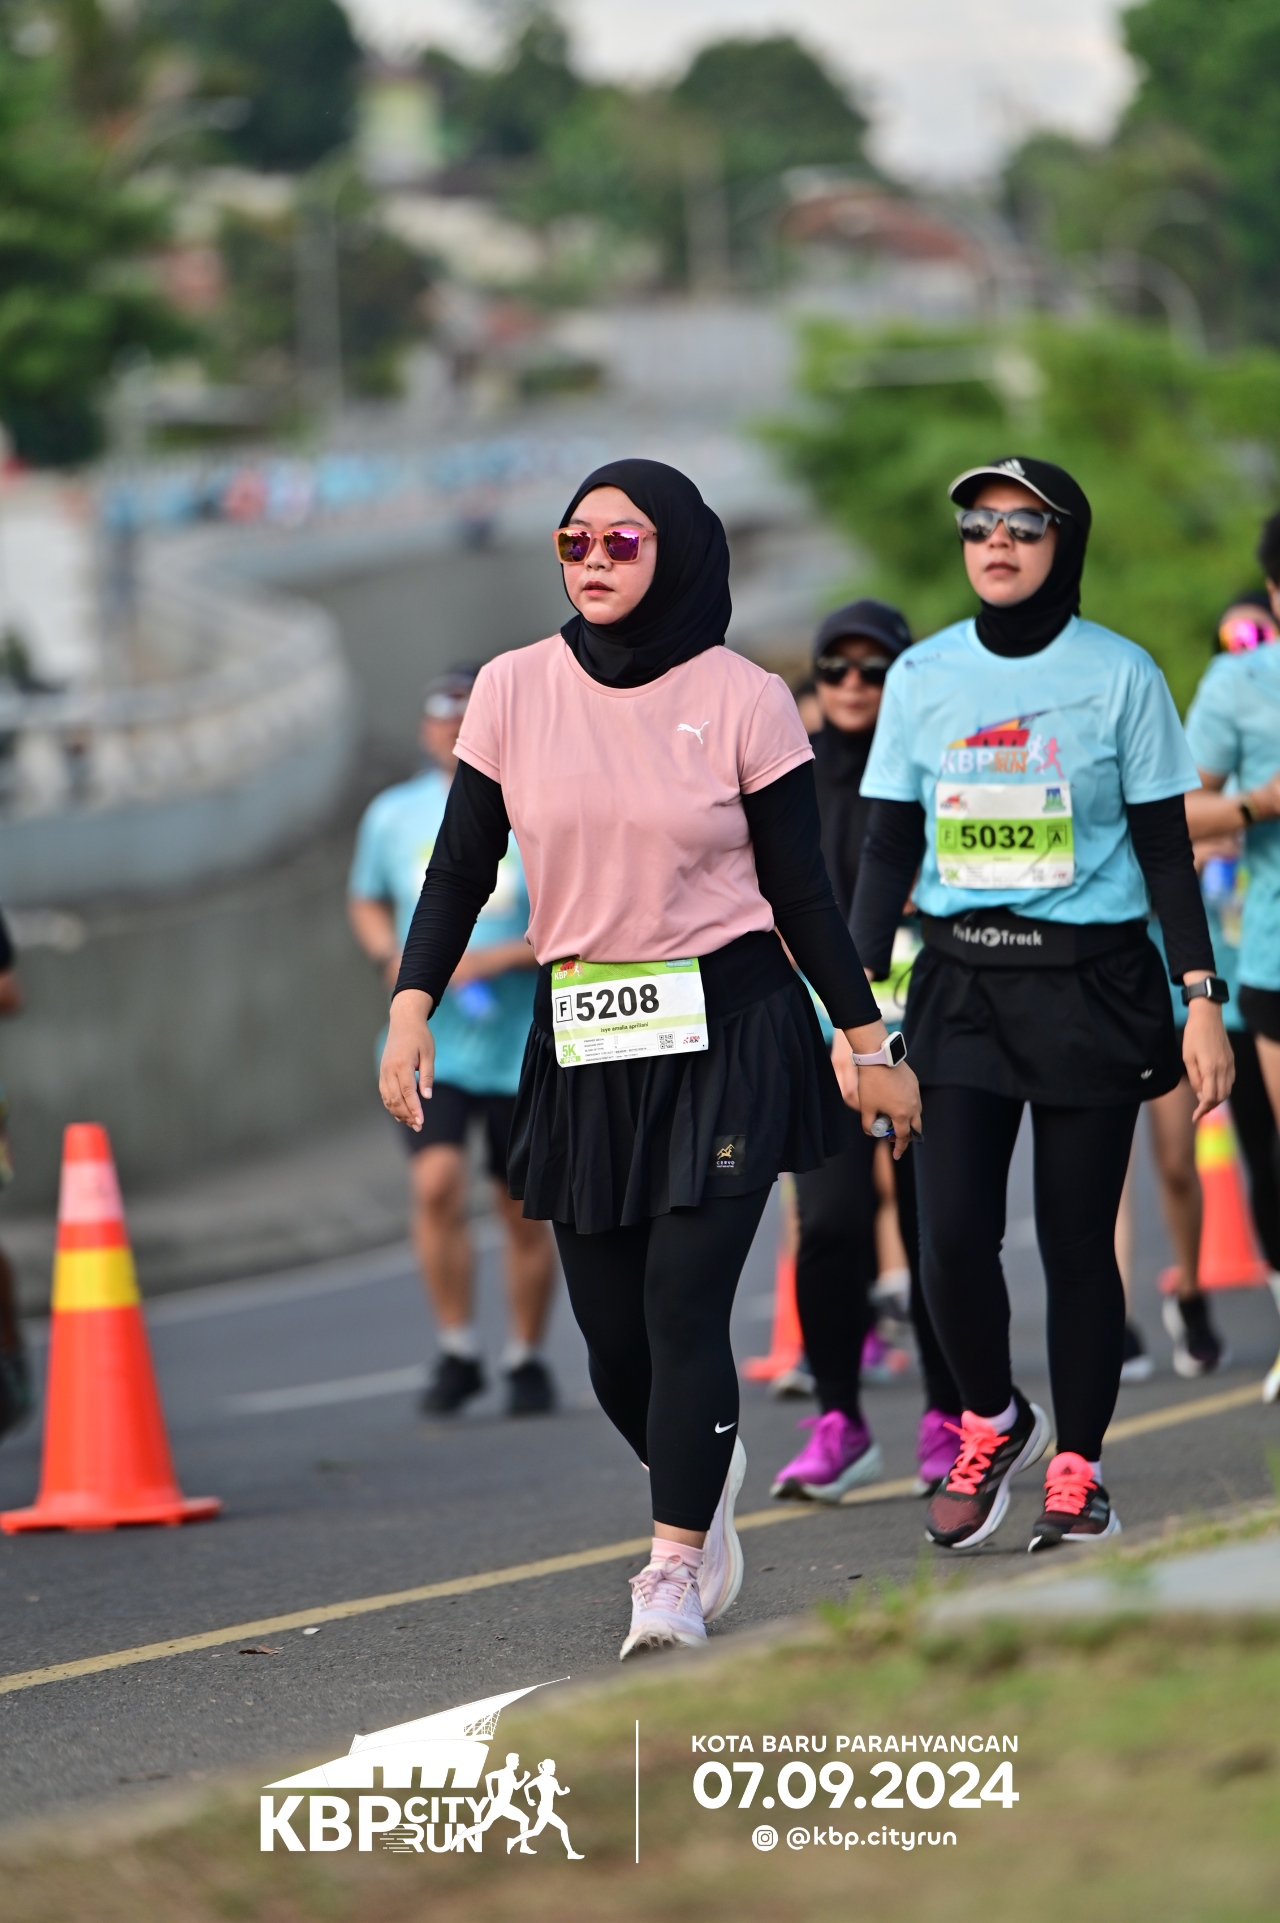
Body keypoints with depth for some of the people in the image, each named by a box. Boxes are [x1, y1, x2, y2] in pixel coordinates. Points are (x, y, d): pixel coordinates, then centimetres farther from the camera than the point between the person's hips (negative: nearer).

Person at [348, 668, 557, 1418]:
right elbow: (367, 902, 20)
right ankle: (458, 1350, -4)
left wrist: (494, 960, -17)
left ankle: (527, 1359, 25)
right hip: (428, 1040, 1)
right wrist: (392, 957, -1)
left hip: (520, 1042, -1)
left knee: (524, 1211, 7)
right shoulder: (394, 816, 4)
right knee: (436, 1181, -18)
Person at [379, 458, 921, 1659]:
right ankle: (706, 1475, 37)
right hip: (583, 1046, 3)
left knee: (683, 1301, -13)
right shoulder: (515, 691, 2)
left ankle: (674, 1573, -6)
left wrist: (868, 1042, 2)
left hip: (726, 1031, -3)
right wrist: (411, 1007, -6)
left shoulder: (743, 701, -3)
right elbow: (461, 867, 6)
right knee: (612, 1334, 6)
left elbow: (801, 887, 2)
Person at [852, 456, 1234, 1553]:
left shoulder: (1120, 675, -1)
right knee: (952, 1233, -10)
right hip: (962, 981, 2)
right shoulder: (923, 677, 6)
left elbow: (1165, 849, 1)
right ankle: (991, 1422, 15)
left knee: (1078, 1238, 0)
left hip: (1092, 985, -2)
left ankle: (1078, 1475, 12)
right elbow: (890, 850, 11)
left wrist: (1202, 999, -4)